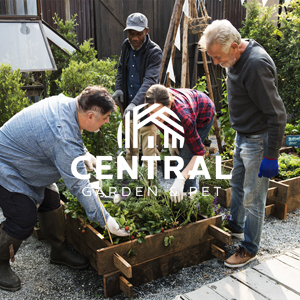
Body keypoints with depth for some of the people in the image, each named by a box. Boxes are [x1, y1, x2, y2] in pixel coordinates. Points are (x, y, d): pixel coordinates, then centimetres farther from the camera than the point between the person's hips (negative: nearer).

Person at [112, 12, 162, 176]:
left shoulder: (154, 52, -17)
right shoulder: (126, 46, 5)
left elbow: (150, 81, -30)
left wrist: (135, 103, -45)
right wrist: (118, 88, 0)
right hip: (129, 107, 7)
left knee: (148, 151, 0)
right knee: (130, 149, 18)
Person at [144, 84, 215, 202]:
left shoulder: (184, 116, -48)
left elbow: (199, 152, -42)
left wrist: (181, 179, -50)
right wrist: (170, 142, 0)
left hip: (202, 115, -6)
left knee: (186, 157, -15)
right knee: (176, 154, 14)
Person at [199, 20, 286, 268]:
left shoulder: (256, 64, -29)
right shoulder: (236, 59, 1)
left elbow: (277, 115, -27)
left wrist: (271, 157, -23)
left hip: (258, 140, -10)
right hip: (242, 136, 10)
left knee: (253, 198, 3)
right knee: (237, 184, 24)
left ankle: (250, 248, 22)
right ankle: (235, 226, 46)